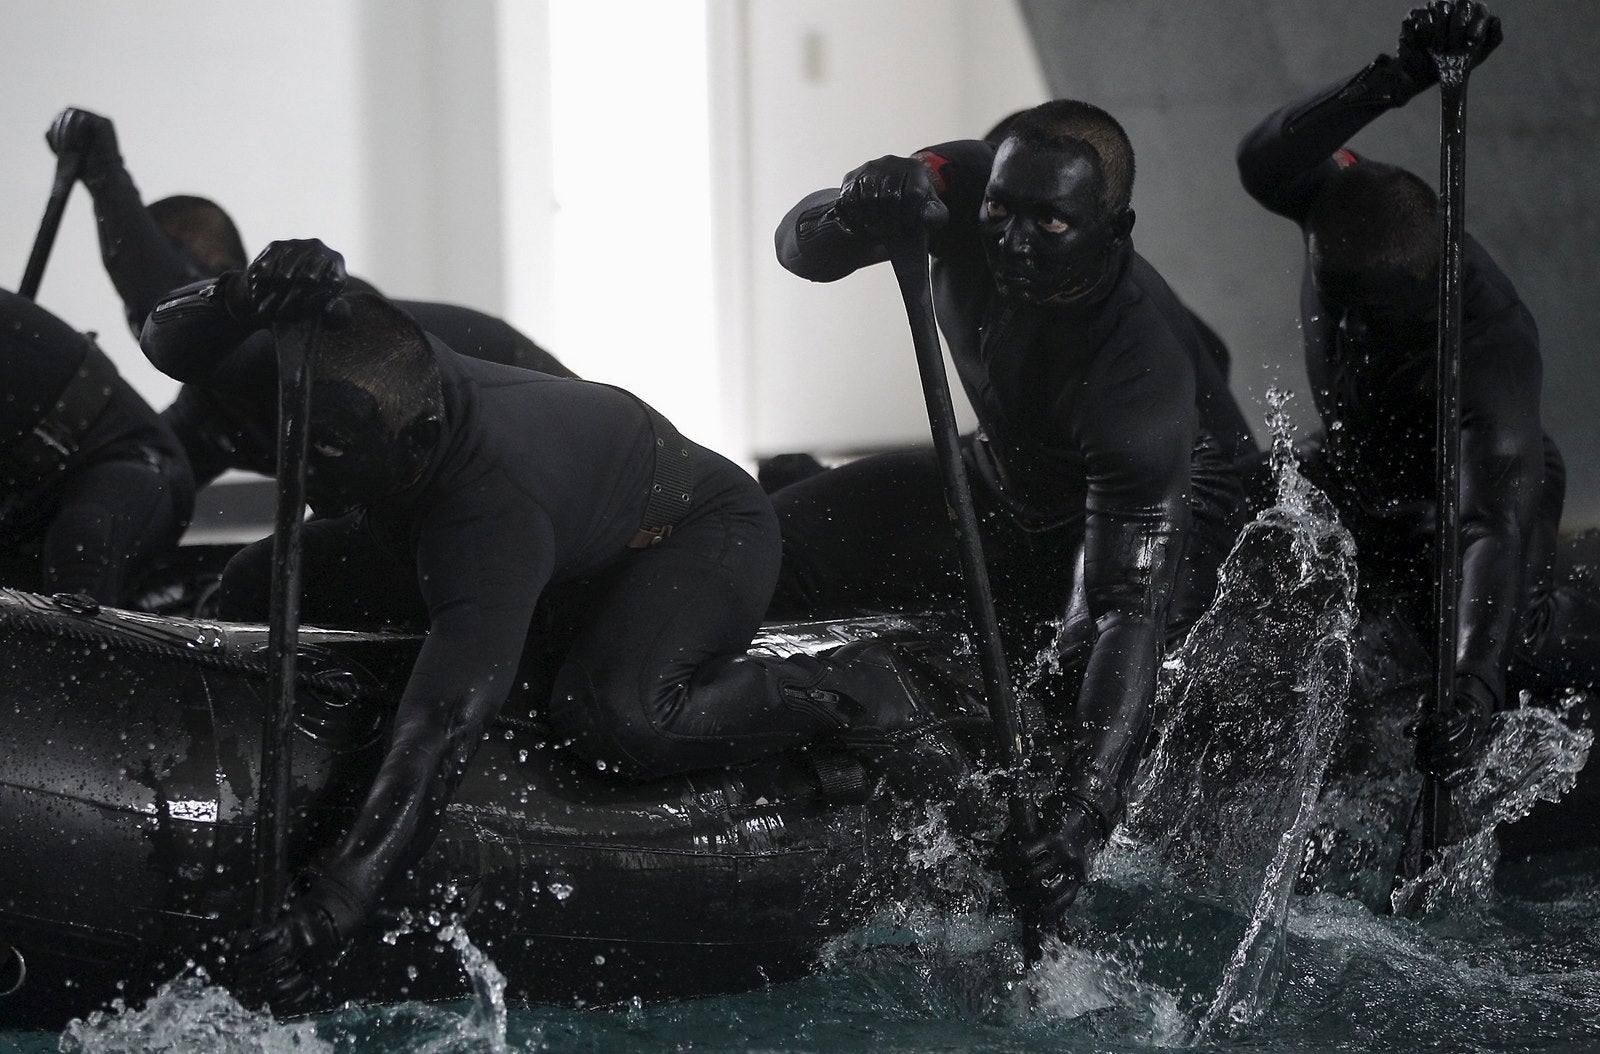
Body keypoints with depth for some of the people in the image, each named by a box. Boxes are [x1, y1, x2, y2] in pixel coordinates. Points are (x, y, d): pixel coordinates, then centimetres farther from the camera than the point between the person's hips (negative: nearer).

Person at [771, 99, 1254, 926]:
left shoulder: (1139, 372, -41)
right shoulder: (962, 187, -27)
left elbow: (1130, 605, -45)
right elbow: (800, 246, -16)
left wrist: (1085, 811, -55)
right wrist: (859, 212, -43)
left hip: (1166, 508, -6)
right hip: (1004, 485, 6)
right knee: (769, 547, -3)